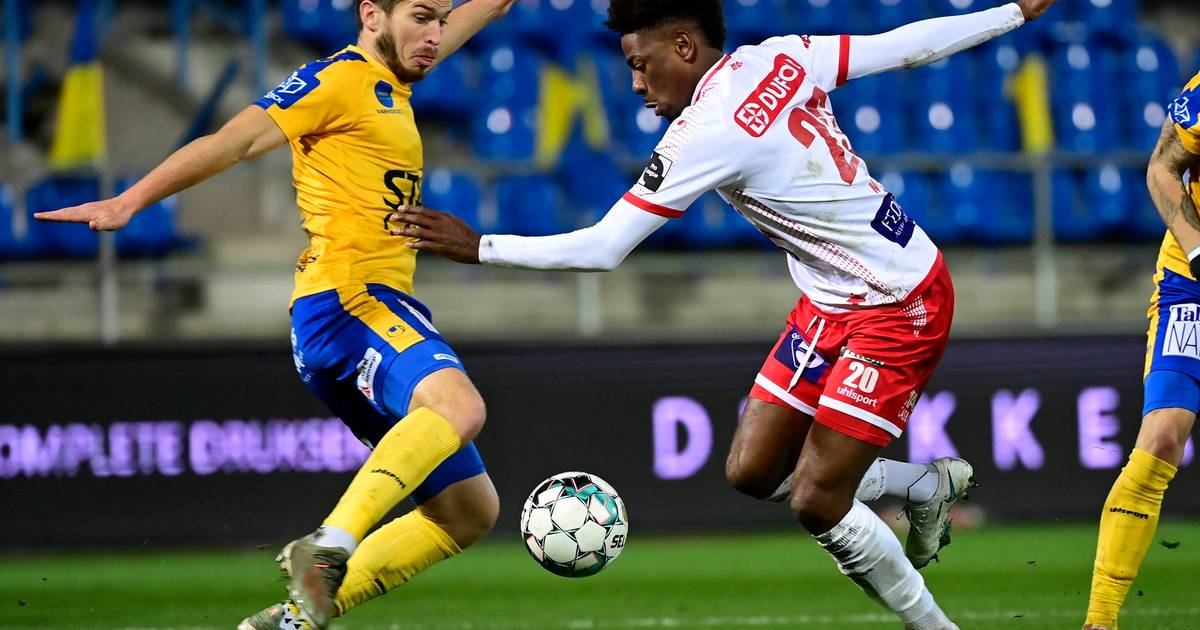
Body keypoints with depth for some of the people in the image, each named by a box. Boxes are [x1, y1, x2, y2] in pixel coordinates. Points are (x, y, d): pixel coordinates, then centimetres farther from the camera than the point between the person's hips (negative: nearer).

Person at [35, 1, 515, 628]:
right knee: (459, 407, -38)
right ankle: (329, 549, -48)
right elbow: (235, 141, -10)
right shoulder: (340, 77, -2)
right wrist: (130, 201, -16)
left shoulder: (388, 82, 24)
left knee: (469, 511, 6)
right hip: (346, 300, -10)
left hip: (379, 307, 10)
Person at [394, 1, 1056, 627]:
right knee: (752, 470, 8)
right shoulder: (783, 58, -2)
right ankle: (930, 484, 27)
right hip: (833, 300, 9)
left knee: (816, 502, -9)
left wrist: (477, 246, -14)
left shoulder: (704, 136, -24)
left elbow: (602, 249, -21)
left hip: (900, 309, -9)